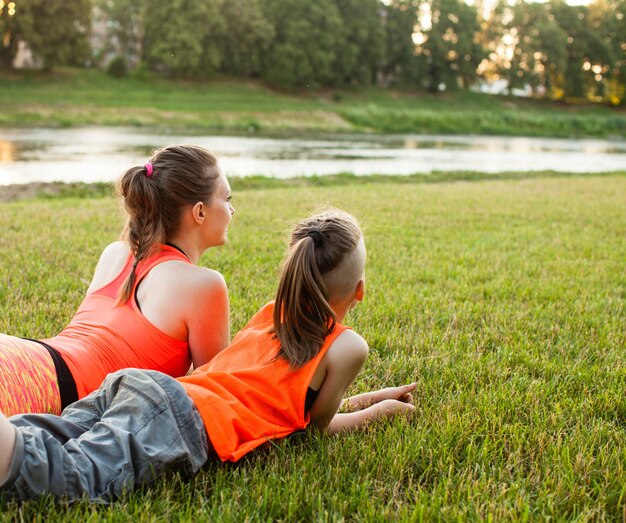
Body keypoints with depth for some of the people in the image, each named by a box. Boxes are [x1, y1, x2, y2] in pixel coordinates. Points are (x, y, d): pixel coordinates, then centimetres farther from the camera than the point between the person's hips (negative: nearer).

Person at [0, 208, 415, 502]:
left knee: (38, 444, -7)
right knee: (76, 476, -28)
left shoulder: (272, 313, 31)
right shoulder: (348, 346, 9)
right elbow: (317, 424, 20)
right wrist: (381, 409, 36)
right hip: (183, 423, -8)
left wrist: (366, 397, 50)